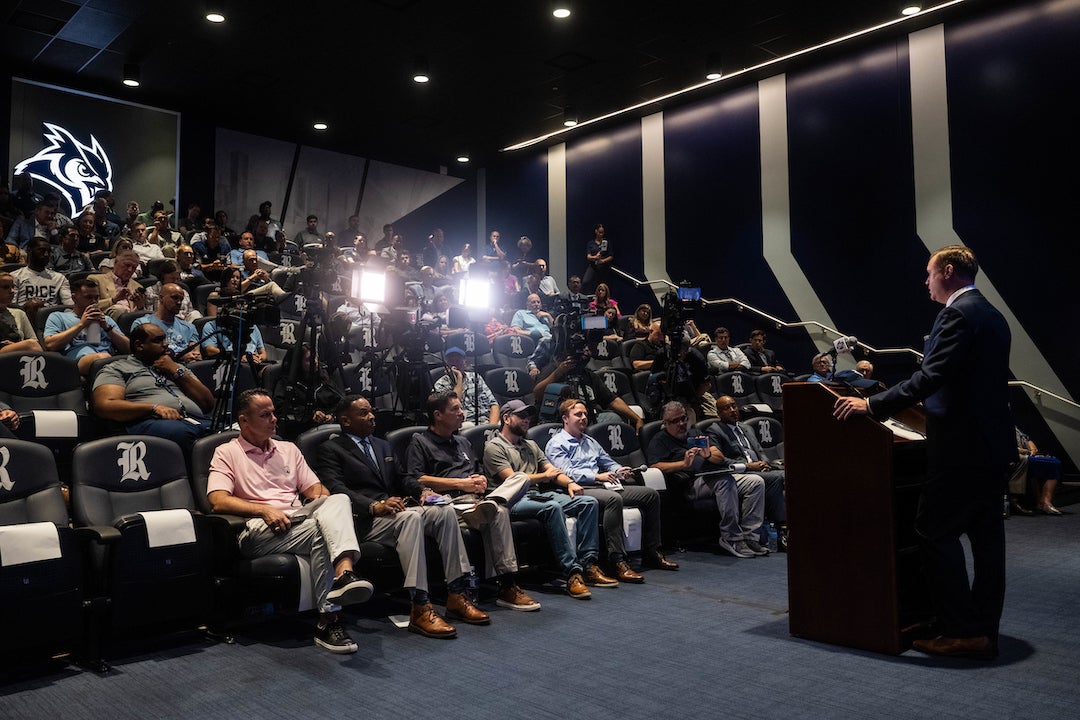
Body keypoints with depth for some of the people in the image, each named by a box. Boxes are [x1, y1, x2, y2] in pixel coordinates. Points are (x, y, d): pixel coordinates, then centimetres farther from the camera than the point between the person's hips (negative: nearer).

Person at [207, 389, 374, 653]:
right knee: (320, 531, -33)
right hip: (259, 530, -5)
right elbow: (218, 500, -6)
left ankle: (344, 572, -53)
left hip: (299, 520, 5)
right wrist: (264, 509, -18)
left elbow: (314, 488, 21)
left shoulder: (288, 449, 26)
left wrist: (328, 507, -3)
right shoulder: (227, 453, 10)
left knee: (339, 500, -28)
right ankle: (328, 619, -32)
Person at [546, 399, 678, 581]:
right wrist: (597, 476, -21)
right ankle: (617, 561, -39)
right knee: (613, 498, -39)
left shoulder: (590, 441, 29)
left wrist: (620, 471, 6)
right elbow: (567, 473, -11)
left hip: (604, 487, 9)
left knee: (651, 494, -3)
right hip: (580, 490, -8)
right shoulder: (556, 444, 3)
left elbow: (609, 462, 31)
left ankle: (651, 552, 1)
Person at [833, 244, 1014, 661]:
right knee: (985, 536, 11)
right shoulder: (992, 316, 16)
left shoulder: (958, 314, -14)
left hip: (961, 445, -10)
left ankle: (962, 631, 1)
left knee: (936, 531, -3)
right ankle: (984, 633, 19)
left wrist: (872, 405, -19)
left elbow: (930, 376, -23)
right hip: (994, 443, 10)